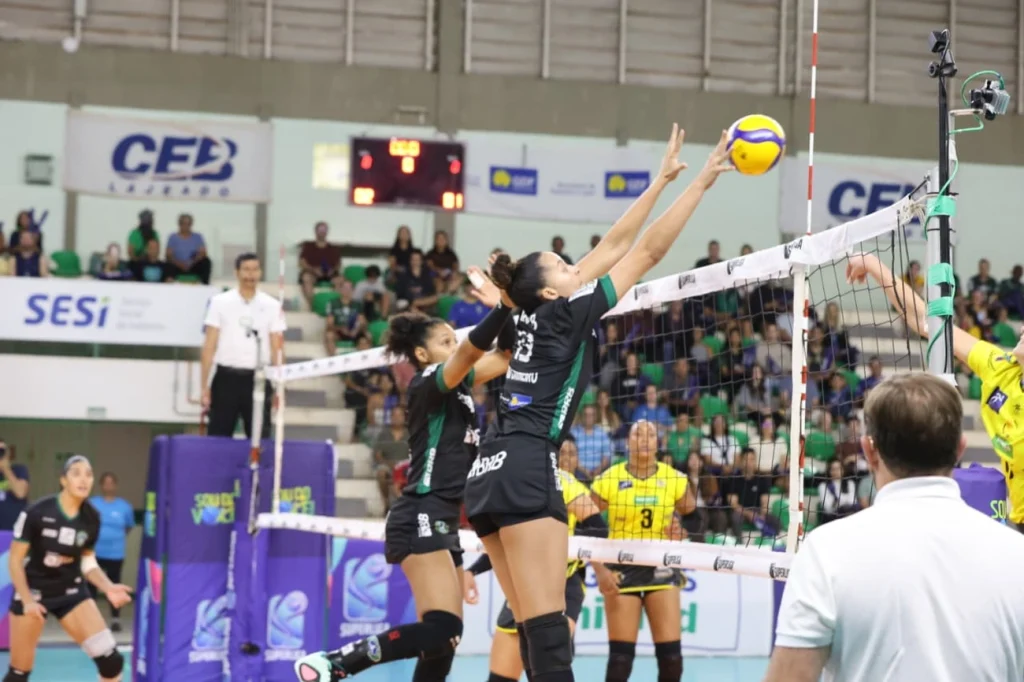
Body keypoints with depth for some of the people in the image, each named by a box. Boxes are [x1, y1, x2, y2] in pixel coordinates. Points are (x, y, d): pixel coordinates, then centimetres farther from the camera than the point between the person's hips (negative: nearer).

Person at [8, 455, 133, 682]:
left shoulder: (91, 518, -7)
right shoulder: (37, 512, -20)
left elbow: (88, 561, 6)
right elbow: (15, 560, -12)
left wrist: (108, 587, -11)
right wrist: (27, 600, -20)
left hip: (71, 592, 3)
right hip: (33, 592, -3)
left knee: (110, 658, -12)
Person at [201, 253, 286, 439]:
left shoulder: (272, 306, 5)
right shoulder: (220, 302, 3)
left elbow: (277, 349, 5)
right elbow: (209, 347, 2)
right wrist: (204, 386, -3)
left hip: (257, 380, 1)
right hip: (227, 378, -1)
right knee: (219, 437, 2)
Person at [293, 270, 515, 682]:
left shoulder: (453, 388, 18)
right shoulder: (427, 383, -6)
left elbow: (503, 356, 22)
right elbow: (471, 351, -24)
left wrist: (508, 308, 9)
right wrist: (504, 306, -30)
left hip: (440, 522, 10)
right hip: (422, 518, -10)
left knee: (443, 639, 5)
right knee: (442, 629, -21)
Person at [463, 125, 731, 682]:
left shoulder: (534, 317, 18)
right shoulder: (564, 312, -1)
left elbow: (612, 245, 24)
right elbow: (647, 251, 0)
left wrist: (661, 179, 28)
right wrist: (700, 183, 5)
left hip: (489, 474, 9)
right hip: (525, 470, -9)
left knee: (532, 627, 6)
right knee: (547, 629, -14)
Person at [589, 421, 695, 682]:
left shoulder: (675, 480, 1)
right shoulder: (609, 480, -4)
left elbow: (693, 518, 17)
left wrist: (681, 535, -3)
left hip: (661, 568, 2)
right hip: (622, 568, -1)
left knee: (671, 653, -5)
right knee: (620, 654, -4)